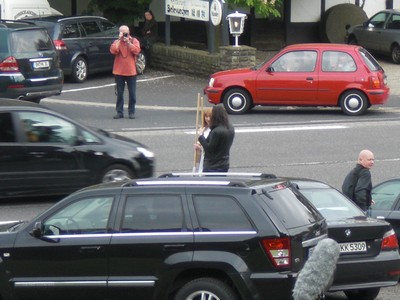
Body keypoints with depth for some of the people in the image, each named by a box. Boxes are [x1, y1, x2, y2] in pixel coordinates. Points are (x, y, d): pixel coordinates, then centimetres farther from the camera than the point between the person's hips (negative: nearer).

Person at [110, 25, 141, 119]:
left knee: (132, 93, 2)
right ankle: (119, 112, 10)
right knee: (119, 93, 5)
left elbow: (136, 51, -13)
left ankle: (131, 112, 10)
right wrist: (119, 40, -13)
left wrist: (128, 42, -16)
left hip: (131, 72, -1)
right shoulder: (117, 42, 5)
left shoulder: (134, 41, 4)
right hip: (119, 72, 1)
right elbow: (113, 50, -13)